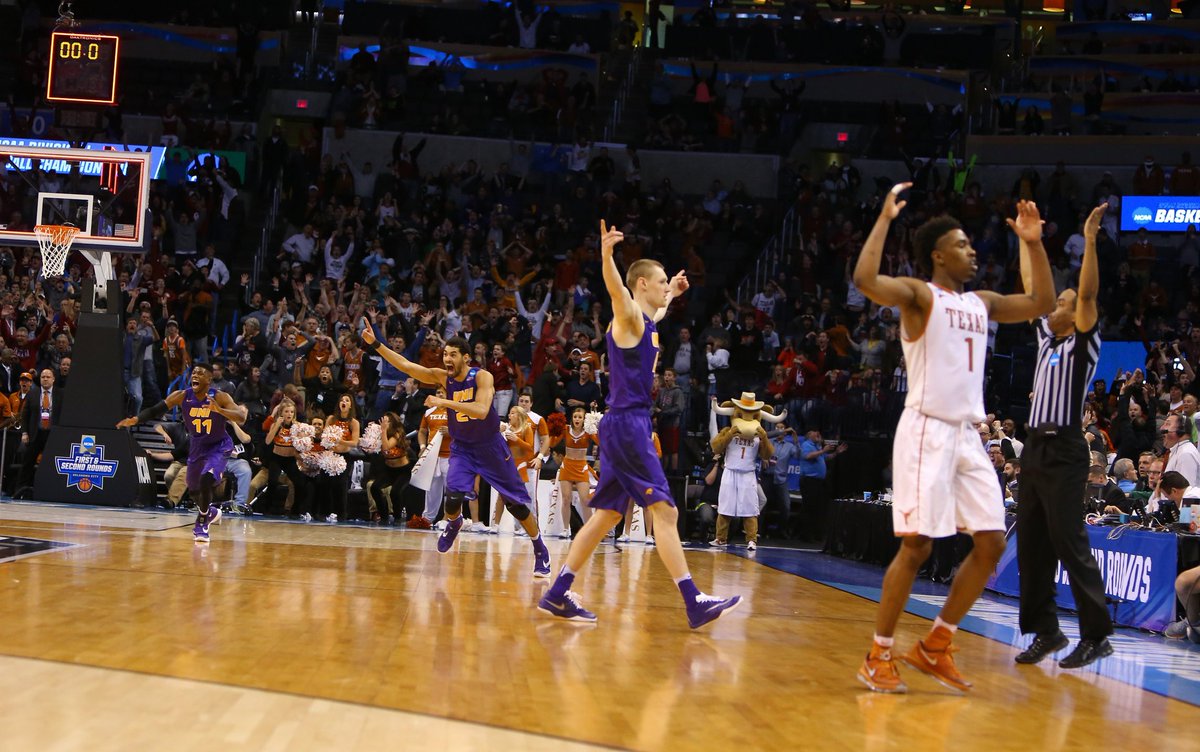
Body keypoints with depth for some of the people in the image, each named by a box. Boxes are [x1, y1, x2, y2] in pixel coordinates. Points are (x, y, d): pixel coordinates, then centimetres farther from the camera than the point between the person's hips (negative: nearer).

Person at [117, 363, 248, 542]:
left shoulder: (220, 398, -24)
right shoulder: (182, 396, -15)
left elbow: (242, 418, -35)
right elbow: (156, 410, -11)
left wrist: (219, 410, -50)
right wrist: (135, 420, -27)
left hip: (218, 447, -5)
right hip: (197, 446, 5)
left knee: (206, 480, -26)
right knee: (194, 490, 15)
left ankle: (202, 523, -5)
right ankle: (210, 511, 48)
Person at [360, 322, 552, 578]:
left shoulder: (482, 377, -20)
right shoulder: (443, 377, -9)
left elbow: (481, 410, -36)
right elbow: (405, 365, -15)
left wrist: (444, 402, -38)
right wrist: (375, 344, -24)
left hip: (491, 447, -3)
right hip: (462, 448, 3)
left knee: (516, 503, 1)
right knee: (453, 497, -19)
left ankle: (540, 550, 19)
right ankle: (453, 523, 18)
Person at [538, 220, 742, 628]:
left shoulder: (646, 320, 19)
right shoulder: (628, 315, -7)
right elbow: (616, 289, -32)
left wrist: (673, 294, 57)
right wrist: (606, 254, -49)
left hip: (627, 426, 10)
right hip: (627, 424, -10)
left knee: (607, 515, 9)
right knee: (665, 511, -12)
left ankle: (558, 594, 10)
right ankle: (695, 603, -14)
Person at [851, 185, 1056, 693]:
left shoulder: (981, 303, 17)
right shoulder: (918, 295, -5)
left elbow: (1042, 304, 24)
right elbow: (864, 279, -23)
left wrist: (1033, 244, 17)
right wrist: (885, 218, -18)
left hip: (968, 435, 8)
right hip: (927, 432, -8)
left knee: (991, 544, 4)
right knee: (917, 546, -9)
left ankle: (935, 646, 15)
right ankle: (879, 656, 3)